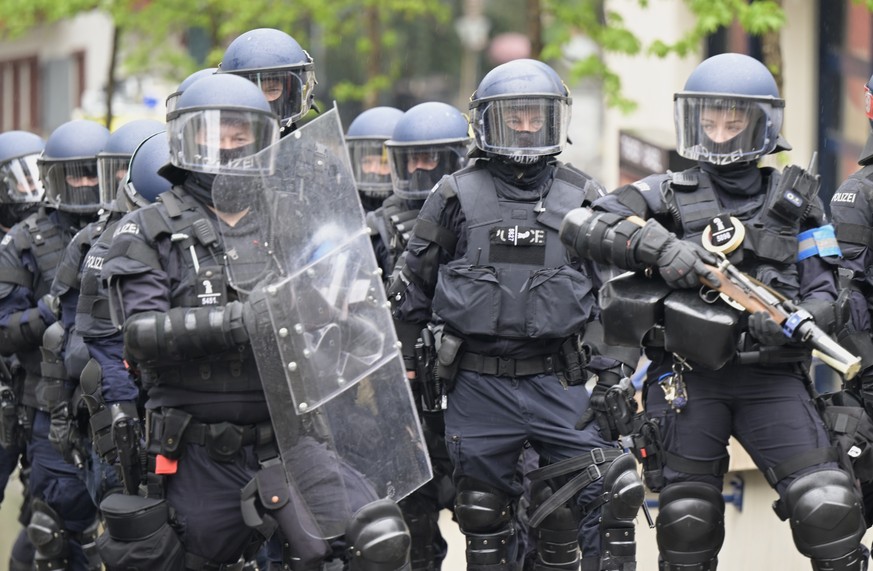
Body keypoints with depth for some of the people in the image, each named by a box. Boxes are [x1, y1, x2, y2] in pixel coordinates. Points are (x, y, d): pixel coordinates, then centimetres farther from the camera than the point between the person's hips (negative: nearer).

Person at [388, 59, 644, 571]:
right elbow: (412, 293, 9)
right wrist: (403, 372, 7)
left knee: (609, 497, -10)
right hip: (478, 388, 0)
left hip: (560, 380, 0)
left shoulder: (582, 198, 6)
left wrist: (616, 375, 2)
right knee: (484, 517, 8)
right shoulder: (456, 198, 4)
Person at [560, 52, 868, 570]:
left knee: (829, 507, -13)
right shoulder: (668, 195, 8)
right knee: (687, 520, 5)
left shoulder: (795, 203, 11)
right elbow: (580, 225, -3)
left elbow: (824, 297, 9)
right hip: (687, 376, 0)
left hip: (771, 377, 0)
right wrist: (657, 245, -17)